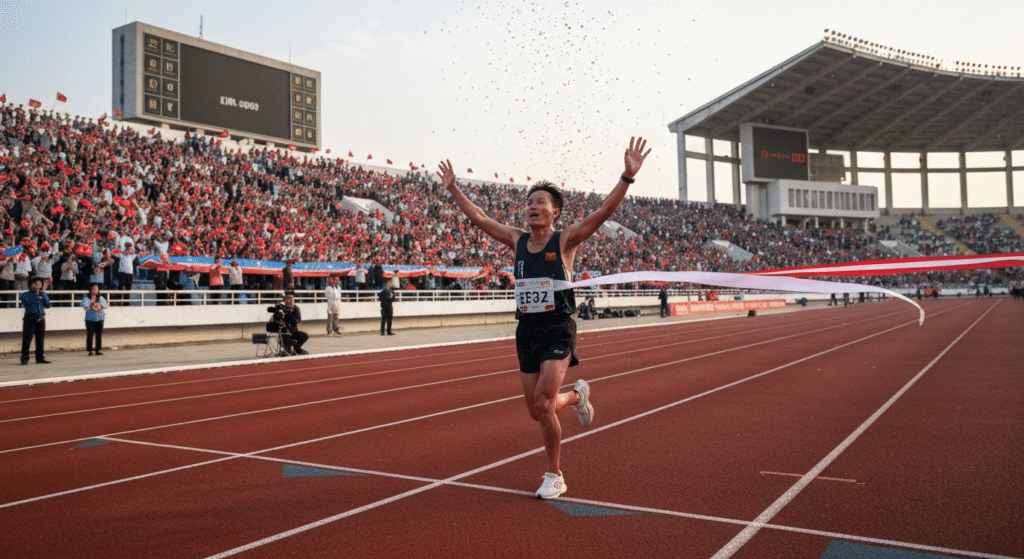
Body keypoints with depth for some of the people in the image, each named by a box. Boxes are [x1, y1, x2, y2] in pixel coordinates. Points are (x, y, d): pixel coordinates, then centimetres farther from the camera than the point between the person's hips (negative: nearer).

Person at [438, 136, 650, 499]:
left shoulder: (565, 240, -5)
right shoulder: (517, 240, 8)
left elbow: (604, 211, -16)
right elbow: (479, 218, 17)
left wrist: (628, 176, -26)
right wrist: (453, 188, 19)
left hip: (557, 330, -5)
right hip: (526, 330, 5)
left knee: (543, 406, -12)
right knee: (536, 411, 10)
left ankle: (554, 477, 9)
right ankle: (577, 395, 41)